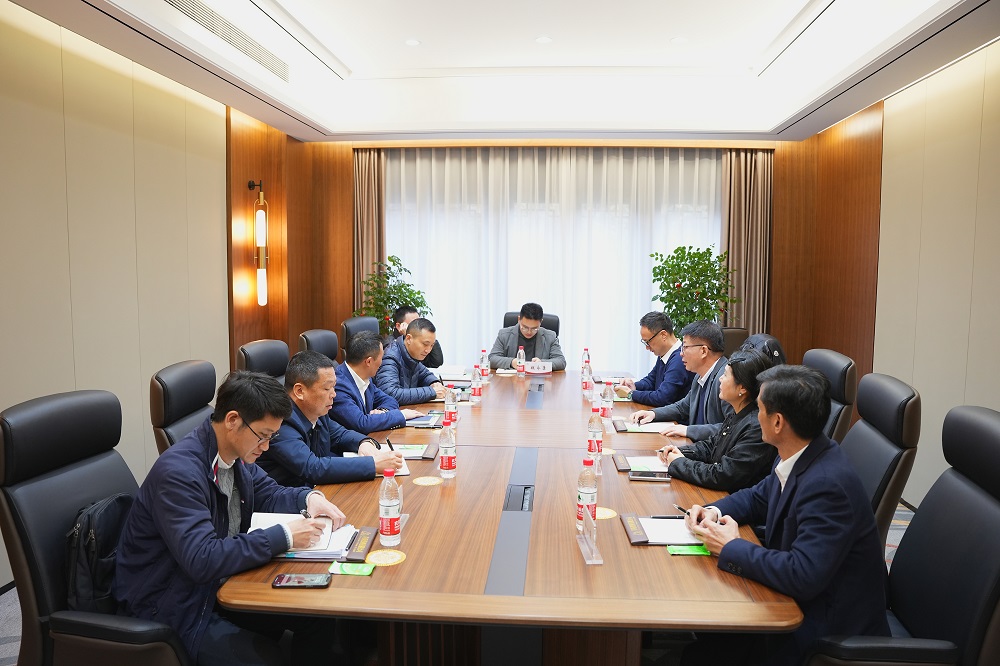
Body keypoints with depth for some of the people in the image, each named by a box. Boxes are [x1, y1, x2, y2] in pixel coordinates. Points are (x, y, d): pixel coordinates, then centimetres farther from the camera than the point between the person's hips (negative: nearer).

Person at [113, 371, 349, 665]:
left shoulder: (235, 454, -2)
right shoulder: (179, 471, -28)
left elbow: (268, 493, 14)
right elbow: (202, 560, -34)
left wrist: (310, 497, -6)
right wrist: (283, 536, -30)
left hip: (219, 584, 8)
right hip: (173, 608, -7)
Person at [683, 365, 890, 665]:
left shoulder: (827, 484, -30)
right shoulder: (800, 458, -3)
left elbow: (802, 577, -33)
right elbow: (758, 497, 14)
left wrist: (731, 547, -21)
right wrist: (715, 511, -4)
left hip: (832, 623, -7)